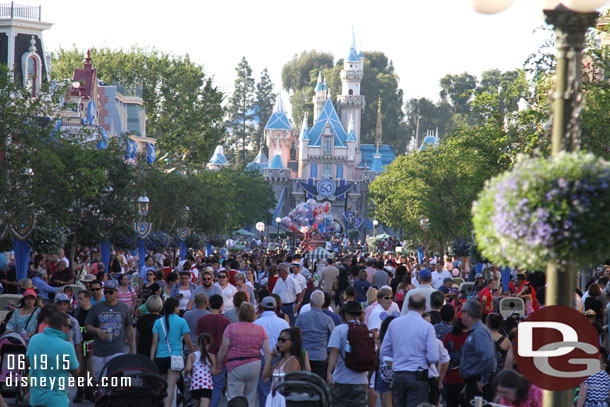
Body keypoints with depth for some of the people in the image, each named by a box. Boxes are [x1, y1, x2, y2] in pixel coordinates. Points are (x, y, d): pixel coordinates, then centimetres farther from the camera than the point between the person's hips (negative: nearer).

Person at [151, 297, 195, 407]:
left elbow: (154, 343, 1)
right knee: (170, 386, -6)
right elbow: (188, 341, 0)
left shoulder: (158, 322, 3)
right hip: (175, 356, -2)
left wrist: (151, 360, 2)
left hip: (160, 357, 2)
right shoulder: (181, 321, -3)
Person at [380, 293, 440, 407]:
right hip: (418, 376, -4)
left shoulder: (394, 323, 4)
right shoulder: (427, 327, -9)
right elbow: (434, 358, -12)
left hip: (398, 375, 4)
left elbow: (384, 352, 9)